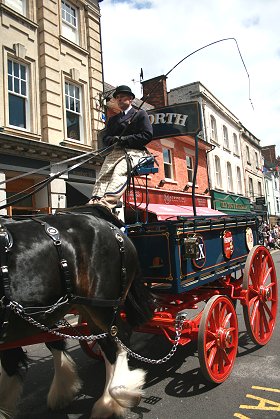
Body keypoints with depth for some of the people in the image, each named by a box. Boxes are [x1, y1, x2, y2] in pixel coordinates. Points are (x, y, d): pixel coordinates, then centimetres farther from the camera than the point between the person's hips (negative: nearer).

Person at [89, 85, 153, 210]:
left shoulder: (140, 114, 19)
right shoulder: (113, 119, 34)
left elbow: (147, 135, 4)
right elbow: (105, 139, 22)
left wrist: (125, 139, -6)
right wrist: (115, 139, -4)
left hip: (134, 152, -4)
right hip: (114, 152, 5)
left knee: (119, 171, -35)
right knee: (103, 174, -26)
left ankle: (108, 201, -55)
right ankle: (94, 201, -45)